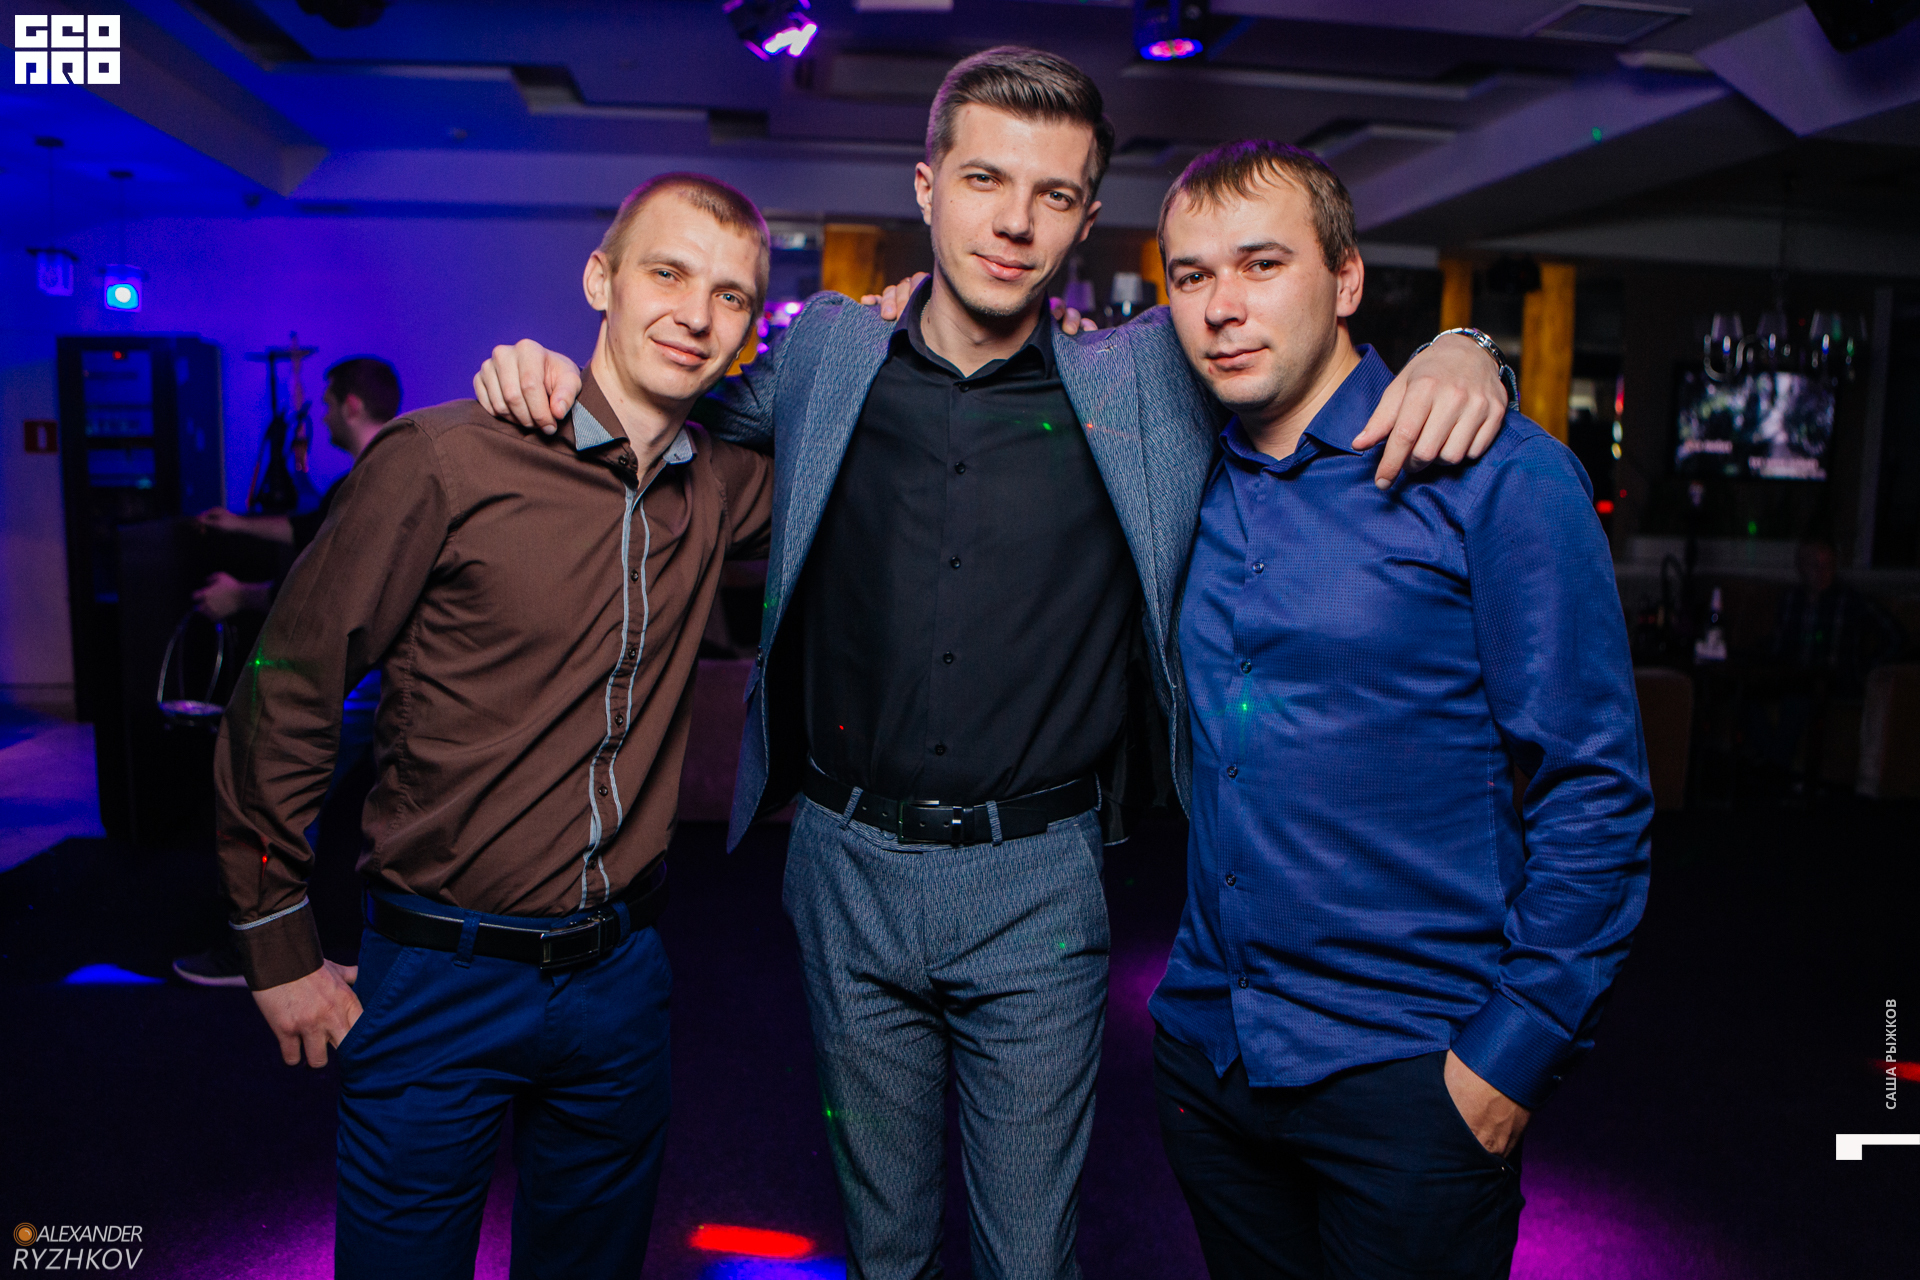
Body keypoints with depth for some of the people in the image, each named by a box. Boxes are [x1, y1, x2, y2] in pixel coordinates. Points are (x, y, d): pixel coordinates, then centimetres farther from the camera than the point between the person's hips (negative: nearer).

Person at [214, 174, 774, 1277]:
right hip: (443, 979, -4)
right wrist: (281, 947, -2)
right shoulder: (445, 461, -15)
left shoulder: (723, 488, -2)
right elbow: (288, 697, -8)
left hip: (623, 972, 4)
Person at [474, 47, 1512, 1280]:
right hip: (848, 866, 2)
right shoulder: (829, 354, 0)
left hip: (1038, 888, -1)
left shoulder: (1147, 379, -4)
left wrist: (1456, 350, -15)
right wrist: (559, 376, -1)